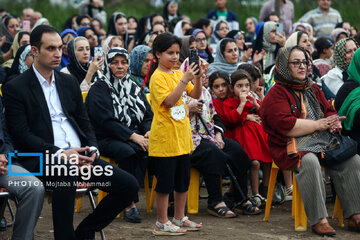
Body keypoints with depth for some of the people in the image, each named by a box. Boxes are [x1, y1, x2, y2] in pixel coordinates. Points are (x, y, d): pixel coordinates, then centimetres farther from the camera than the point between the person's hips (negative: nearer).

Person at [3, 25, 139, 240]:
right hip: (41, 160, -6)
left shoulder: (69, 82, 19)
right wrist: (60, 153, -18)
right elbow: (22, 135, -8)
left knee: (129, 185, -10)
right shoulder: (15, 88, 0)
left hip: (79, 156, 6)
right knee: (66, 172, -41)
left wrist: (92, 149, -2)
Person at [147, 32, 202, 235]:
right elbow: (169, 101, -22)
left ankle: (180, 218, 25)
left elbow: (195, 95, 9)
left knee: (183, 180, 14)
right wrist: (184, 80, -26)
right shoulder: (158, 77, -11)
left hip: (182, 135, 8)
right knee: (165, 182, -2)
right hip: (165, 137, -8)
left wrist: (198, 78, -7)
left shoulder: (178, 74, 10)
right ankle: (162, 223, 5)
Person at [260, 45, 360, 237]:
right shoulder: (276, 94, -1)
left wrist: (335, 123, -4)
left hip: (324, 142, 7)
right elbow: (285, 125, -14)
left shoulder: (313, 90, 23)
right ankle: (318, 219, -35)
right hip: (293, 145, -7)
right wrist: (318, 124, -13)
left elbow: (329, 111, 22)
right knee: (309, 162, -38)